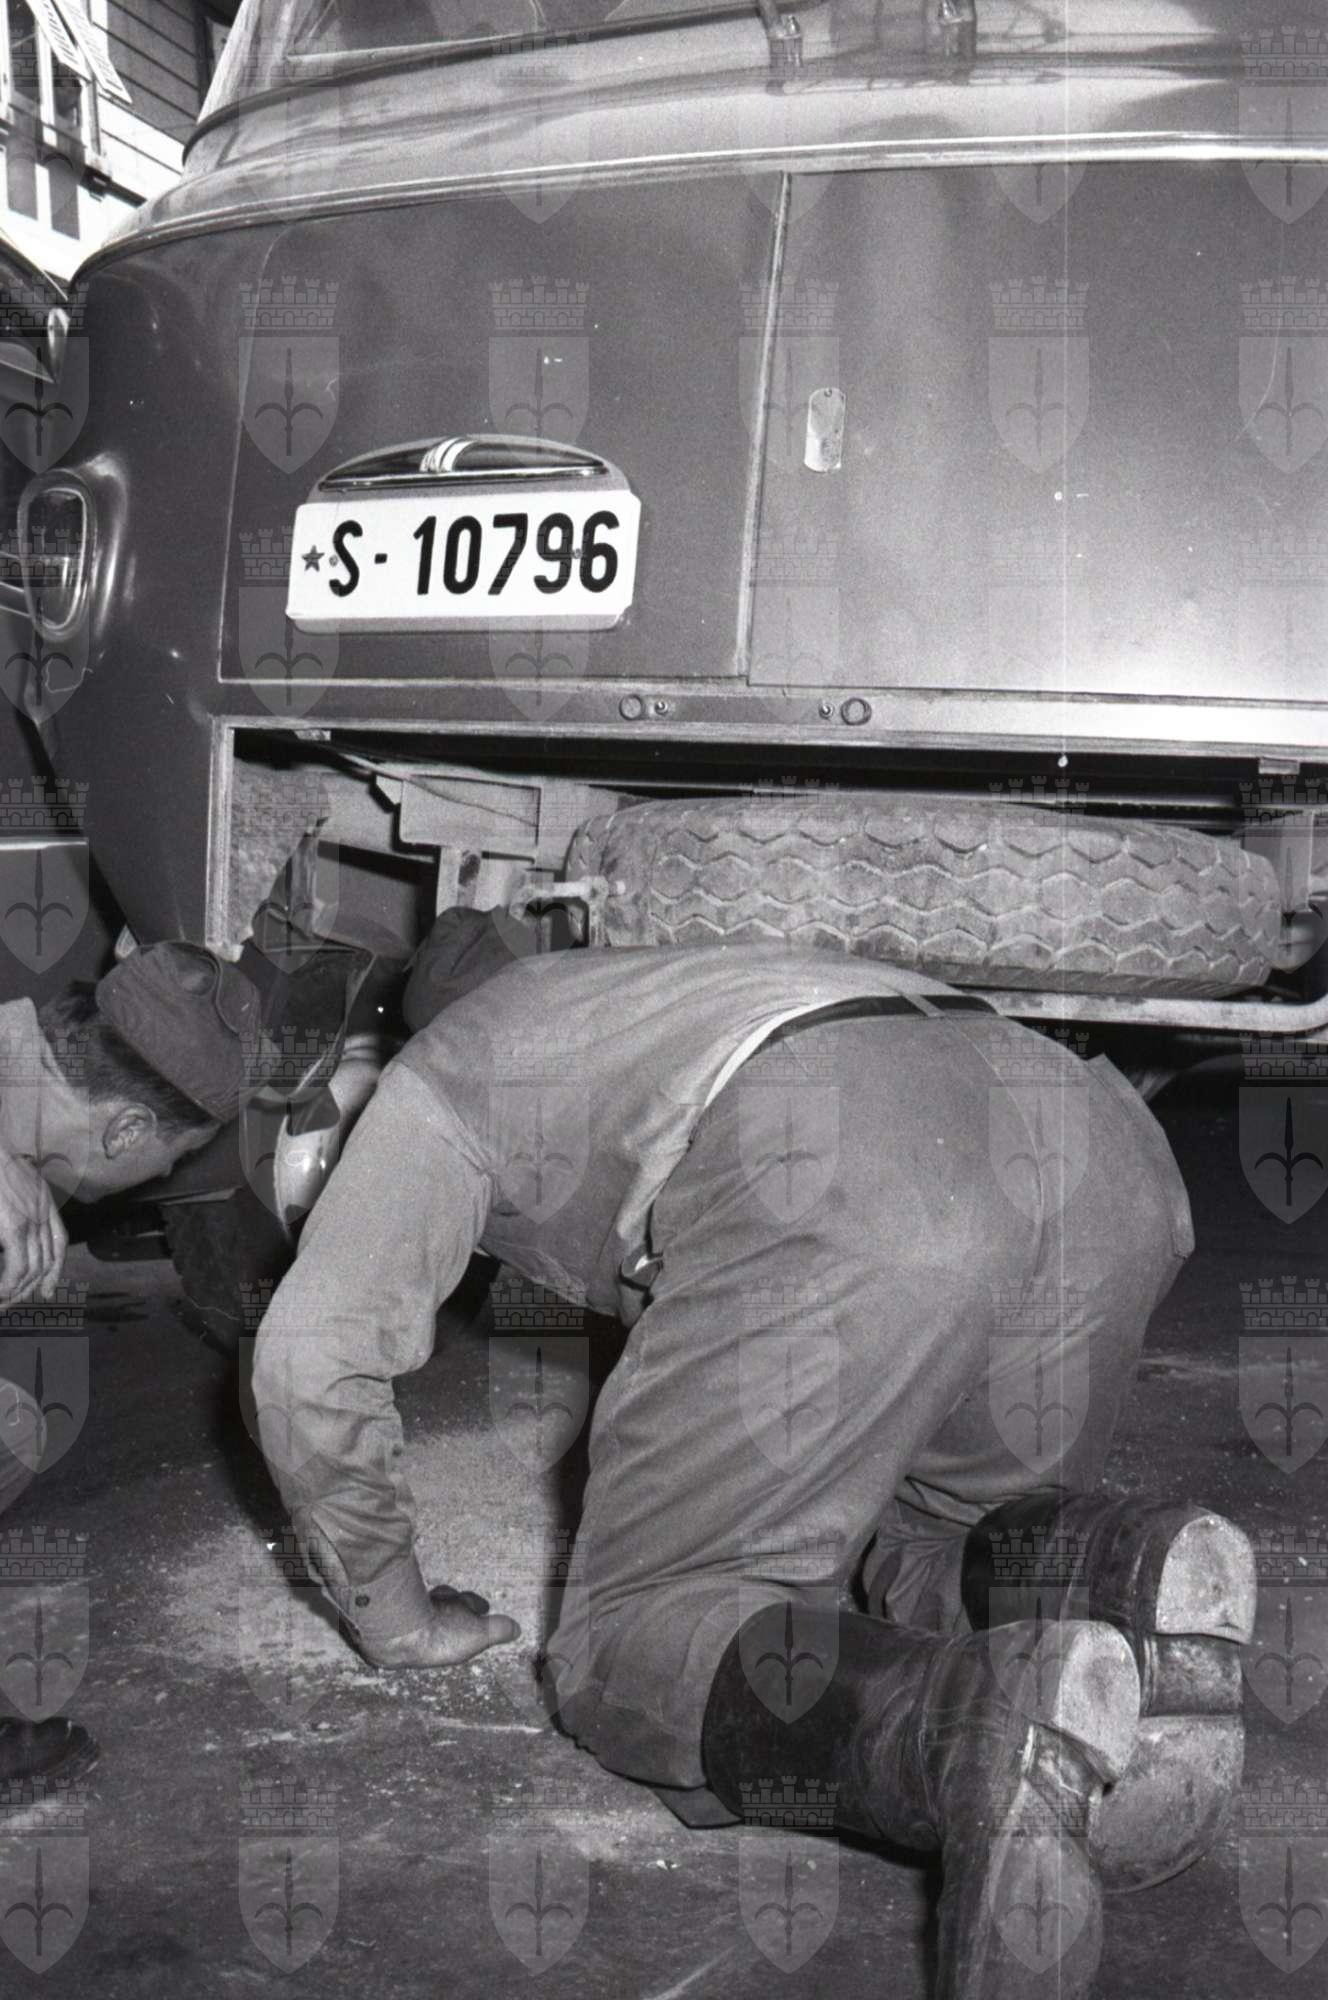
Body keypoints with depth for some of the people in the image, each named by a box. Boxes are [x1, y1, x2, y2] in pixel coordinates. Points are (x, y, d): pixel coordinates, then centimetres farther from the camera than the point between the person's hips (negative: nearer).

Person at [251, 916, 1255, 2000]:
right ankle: (1124, 1571, -7)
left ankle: (986, 1711, -24)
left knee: (635, 1645, 5)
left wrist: (395, 1616, 30)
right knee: (900, 1555, 26)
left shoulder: (446, 1066, 29)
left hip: (847, 1197, -6)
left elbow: (313, 1351, 18)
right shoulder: (669, 986, 46)